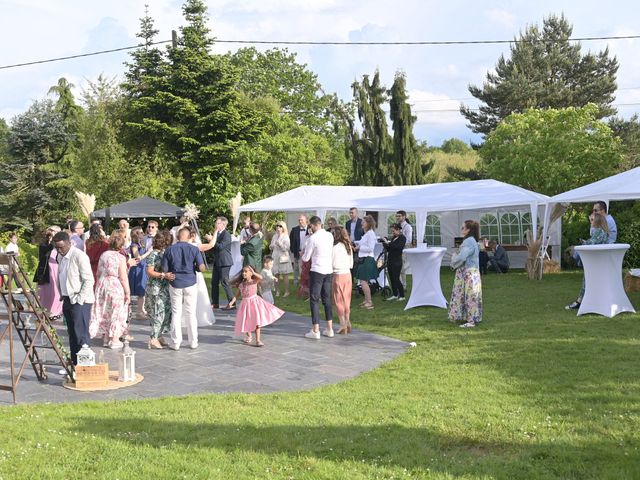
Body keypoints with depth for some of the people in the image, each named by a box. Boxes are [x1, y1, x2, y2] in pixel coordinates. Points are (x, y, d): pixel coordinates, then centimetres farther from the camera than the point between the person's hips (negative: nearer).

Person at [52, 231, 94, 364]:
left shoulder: (79, 256, -14)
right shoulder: (60, 256, 12)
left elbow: (89, 280, -16)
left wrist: (80, 299, -17)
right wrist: (62, 296, 13)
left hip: (80, 301, -8)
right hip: (67, 300, 8)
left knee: (81, 334, -10)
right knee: (72, 334, 12)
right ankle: (75, 363, 19)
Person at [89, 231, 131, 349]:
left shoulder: (103, 255, 4)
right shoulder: (121, 258, -12)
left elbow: (98, 273, 11)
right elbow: (123, 278, -14)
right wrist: (127, 292, -7)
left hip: (102, 285, 5)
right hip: (116, 286, -5)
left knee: (103, 311, 14)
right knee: (116, 313, 4)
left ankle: (105, 337, 23)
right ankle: (114, 340, 6)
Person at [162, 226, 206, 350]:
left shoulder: (169, 250, -5)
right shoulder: (194, 249, -7)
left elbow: (165, 269, -4)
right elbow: (202, 268, -11)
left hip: (175, 284, 0)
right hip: (190, 284, 0)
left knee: (176, 313, 7)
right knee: (191, 313, 9)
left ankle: (175, 343, 8)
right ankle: (193, 342, 14)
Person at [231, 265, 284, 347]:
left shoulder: (254, 282, -7)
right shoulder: (241, 284, 4)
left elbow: (260, 278, -27)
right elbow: (237, 294, 10)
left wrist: (253, 272, -28)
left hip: (254, 302, -3)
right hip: (245, 303, 4)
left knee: (257, 322, -6)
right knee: (246, 322, 10)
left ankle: (258, 340, -2)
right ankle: (248, 336, 37)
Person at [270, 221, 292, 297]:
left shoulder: (286, 237, -4)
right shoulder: (274, 236, 12)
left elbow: (286, 248, -14)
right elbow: (271, 247, 22)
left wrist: (279, 243, -20)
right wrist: (271, 247, 0)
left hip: (283, 258, -5)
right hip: (275, 258, 5)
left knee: (285, 275, -1)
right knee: (276, 275, 4)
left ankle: (286, 291, 6)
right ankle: (277, 291, 13)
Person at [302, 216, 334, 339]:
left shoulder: (312, 238, -13)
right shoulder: (330, 236, 3)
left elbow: (306, 258, -7)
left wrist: (302, 256, 16)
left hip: (317, 271, -6)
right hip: (329, 270, 6)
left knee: (314, 300, 1)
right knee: (327, 299, 14)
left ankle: (315, 331, 0)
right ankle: (329, 329, 17)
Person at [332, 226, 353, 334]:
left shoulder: (335, 248, -14)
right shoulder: (349, 247, 6)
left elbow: (331, 263, -12)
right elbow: (351, 264, 11)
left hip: (338, 275, -6)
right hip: (348, 274, 6)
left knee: (339, 301, 3)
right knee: (346, 300, 13)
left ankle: (343, 325, 2)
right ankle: (348, 324, 16)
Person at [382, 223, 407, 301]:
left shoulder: (402, 238, -7)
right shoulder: (393, 238, 14)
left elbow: (398, 247, -23)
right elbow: (388, 249, 17)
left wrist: (388, 243, -22)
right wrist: (385, 243, 0)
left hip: (397, 261, -8)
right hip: (390, 260, 8)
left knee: (396, 278, -7)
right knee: (392, 278, 9)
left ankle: (402, 295, 2)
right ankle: (395, 295, 17)